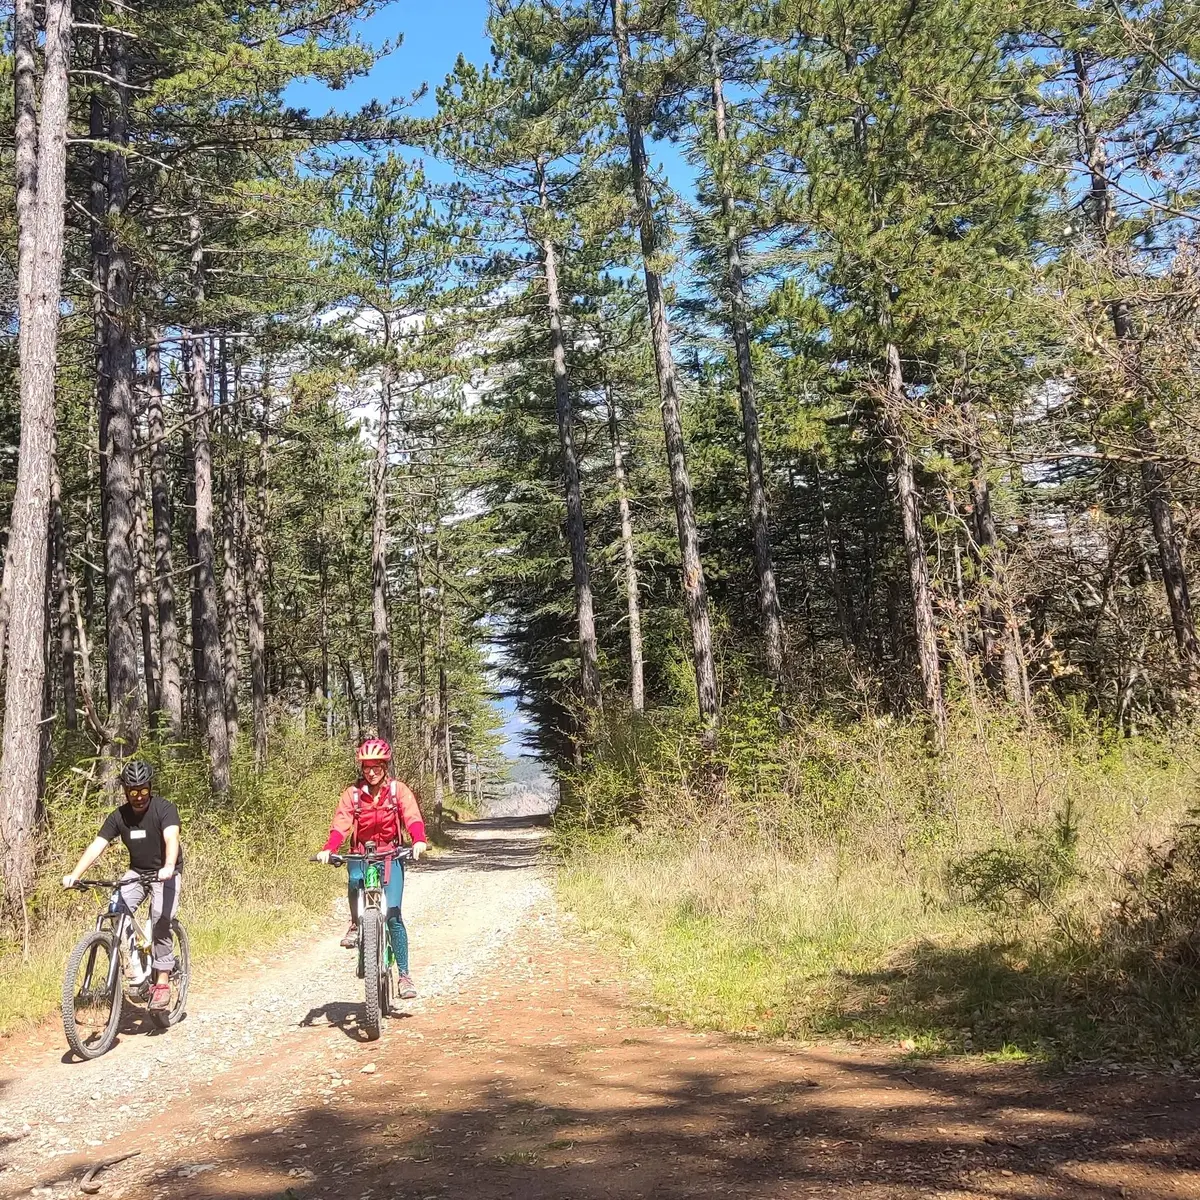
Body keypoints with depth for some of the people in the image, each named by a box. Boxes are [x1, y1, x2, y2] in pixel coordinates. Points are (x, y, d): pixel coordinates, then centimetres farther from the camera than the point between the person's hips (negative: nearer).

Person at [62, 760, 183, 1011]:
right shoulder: (119, 816, -7)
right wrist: (75, 874, -32)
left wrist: (168, 868, -55)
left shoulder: (164, 809, -20)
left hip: (165, 873, -4)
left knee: (160, 922, -21)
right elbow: (96, 846, -16)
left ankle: (162, 982, -12)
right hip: (137, 872, 4)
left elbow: (171, 839, -36)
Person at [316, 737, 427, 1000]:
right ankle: (355, 925, -4)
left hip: (390, 856, -1)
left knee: (393, 915, -12)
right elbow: (341, 824, -13)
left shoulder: (398, 790, -3)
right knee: (354, 880, -35)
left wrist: (419, 841, -37)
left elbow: (412, 817, -17)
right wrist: (328, 850, -31)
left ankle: (404, 975, -1)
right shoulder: (352, 794, -1)